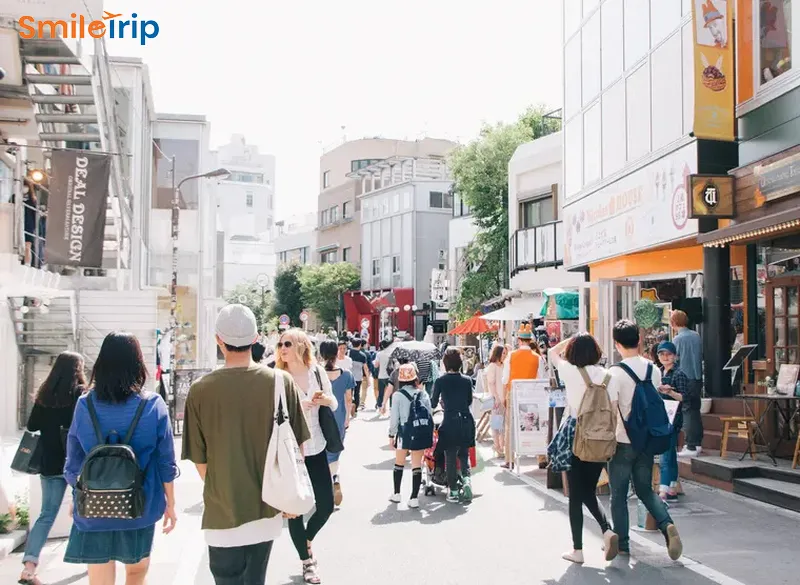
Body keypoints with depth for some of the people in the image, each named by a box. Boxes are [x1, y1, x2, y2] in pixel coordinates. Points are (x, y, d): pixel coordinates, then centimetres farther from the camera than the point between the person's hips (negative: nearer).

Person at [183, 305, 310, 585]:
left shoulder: (201, 390, -13)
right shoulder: (281, 383, -9)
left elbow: (199, 459, -5)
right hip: (267, 509, 2)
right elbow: (295, 447, 0)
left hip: (223, 511, -2)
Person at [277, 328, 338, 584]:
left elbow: (334, 404, 9)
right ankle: (306, 561, 23)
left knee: (326, 505, 8)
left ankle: (306, 541, 37)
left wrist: (325, 398, -13)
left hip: (317, 449, 4)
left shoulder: (317, 371, 0)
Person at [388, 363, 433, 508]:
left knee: (399, 464, 17)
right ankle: (414, 498, 2)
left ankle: (396, 494, 24)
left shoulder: (398, 395, -7)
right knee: (417, 466, 5)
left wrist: (391, 435, 4)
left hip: (404, 432, -1)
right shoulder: (423, 394, 0)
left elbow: (394, 417, -6)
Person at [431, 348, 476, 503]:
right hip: (466, 421, 3)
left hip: (450, 422, -3)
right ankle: (466, 479, -2)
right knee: (464, 454, 19)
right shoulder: (467, 380, 1)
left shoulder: (440, 381, -6)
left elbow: (433, 404, 2)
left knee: (450, 457, 7)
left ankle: (453, 491, 10)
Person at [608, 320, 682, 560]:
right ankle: (667, 525, -5)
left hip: (623, 441, -5)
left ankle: (622, 544, 14)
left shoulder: (616, 372, -15)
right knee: (645, 489, 17)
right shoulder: (654, 370, 2)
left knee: (619, 494, 8)